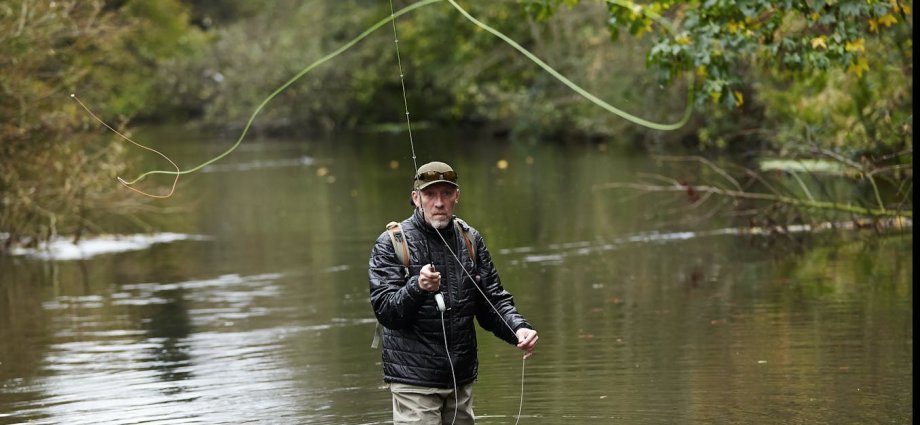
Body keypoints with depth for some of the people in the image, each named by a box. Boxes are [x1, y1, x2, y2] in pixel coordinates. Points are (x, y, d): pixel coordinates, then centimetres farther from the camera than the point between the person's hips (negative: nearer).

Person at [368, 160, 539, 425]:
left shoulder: (470, 240, 9)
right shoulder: (391, 243, -6)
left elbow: (494, 300, 11)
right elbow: (385, 311, -13)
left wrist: (518, 329, -9)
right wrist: (417, 287, -32)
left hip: (462, 377, 5)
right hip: (414, 380, -5)